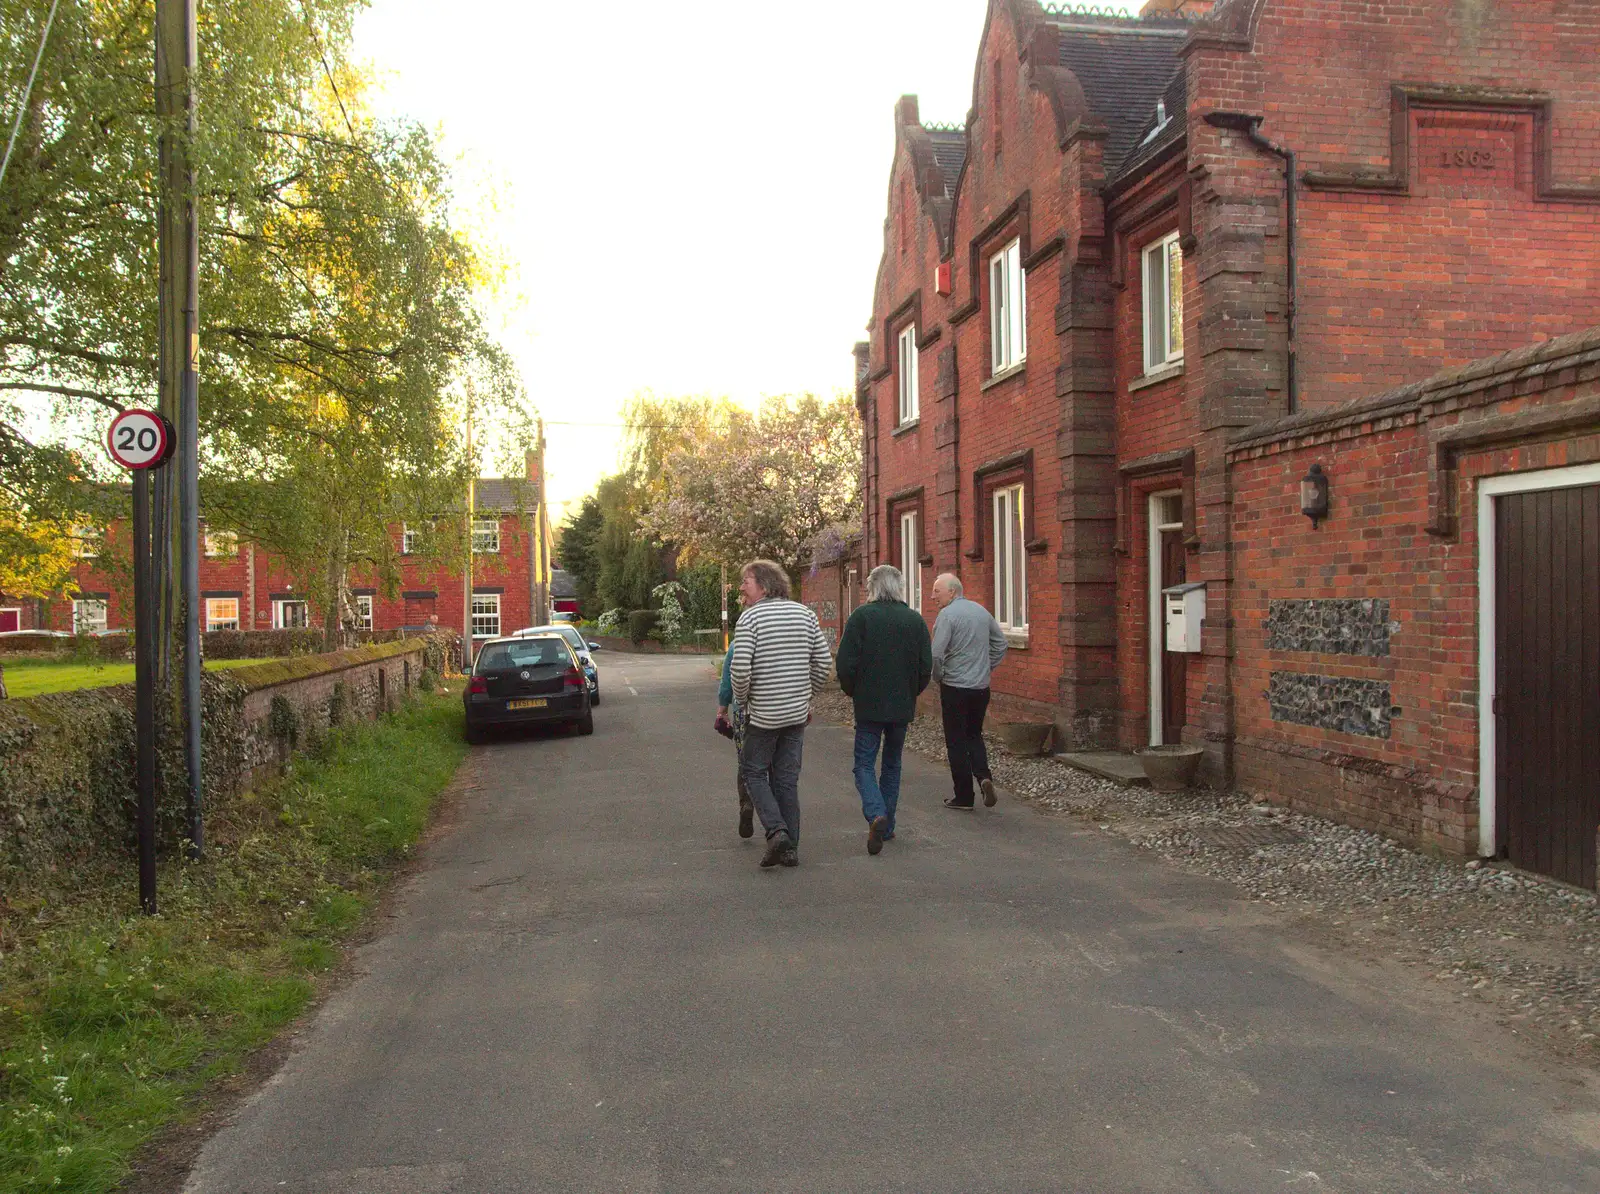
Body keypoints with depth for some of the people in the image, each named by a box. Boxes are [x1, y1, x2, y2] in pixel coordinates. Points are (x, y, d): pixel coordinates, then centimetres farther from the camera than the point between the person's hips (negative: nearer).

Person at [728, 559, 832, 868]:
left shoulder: (750, 617, -11)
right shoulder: (804, 613, 5)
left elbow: (740, 668, -18)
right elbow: (824, 661, 6)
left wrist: (742, 699, -1)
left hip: (762, 713, -5)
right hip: (797, 712, 5)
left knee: (753, 771, 10)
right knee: (787, 778, 11)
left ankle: (776, 831, -7)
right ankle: (790, 848, 12)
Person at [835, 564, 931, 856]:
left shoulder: (862, 616, -9)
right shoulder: (915, 620, 1)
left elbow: (845, 663, -12)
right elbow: (926, 666, 2)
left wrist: (852, 692, 6)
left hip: (869, 705, -3)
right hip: (903, 706, 3)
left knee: (865, 764, 4)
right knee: (892, 765, 16)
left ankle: (876, 814, -19)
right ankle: (887, 828, 20)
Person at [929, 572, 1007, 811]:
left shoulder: (947, 615, -13)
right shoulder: (982, 611, 8)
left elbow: (936, 654, -19)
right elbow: (1000, 644, 15)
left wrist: (938, 677, -2)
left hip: (955, 687, -6)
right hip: (981, 687, 6)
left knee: (956, 742, 4)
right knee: (974, 736, 20)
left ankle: (964, 796, 9)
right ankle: (984, 776, -2)